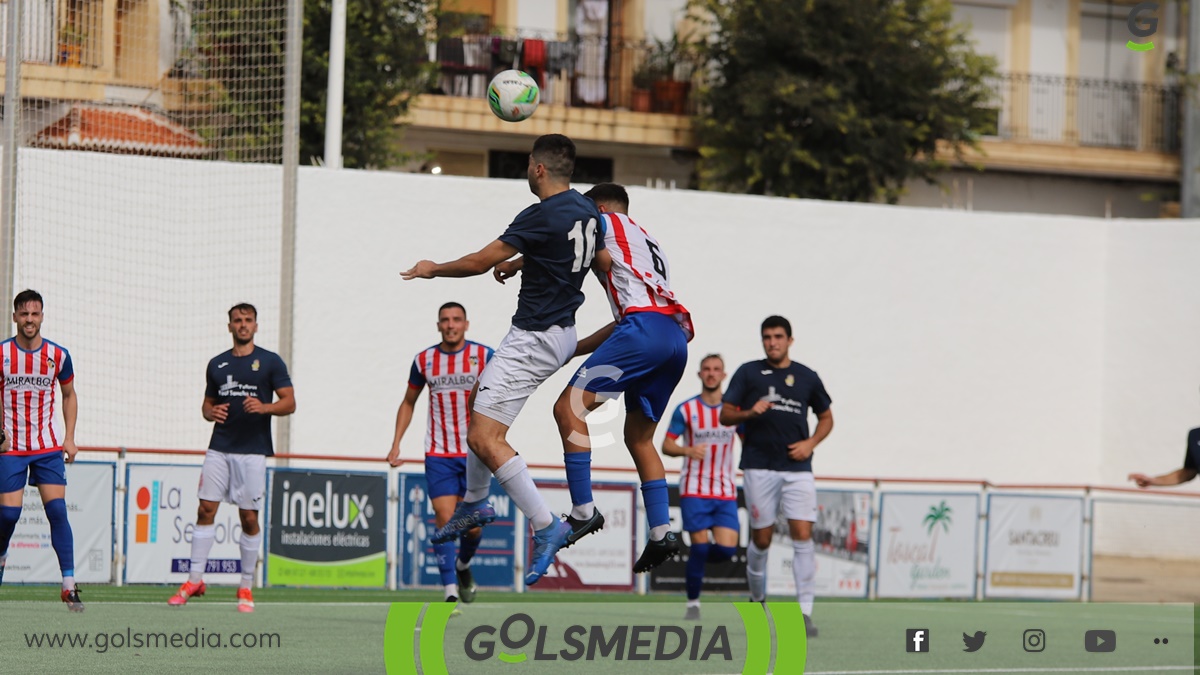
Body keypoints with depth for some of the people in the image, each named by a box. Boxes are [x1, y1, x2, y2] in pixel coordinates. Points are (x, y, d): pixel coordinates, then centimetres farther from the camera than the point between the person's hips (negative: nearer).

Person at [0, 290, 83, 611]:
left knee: (57, 510, -12)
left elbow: (69, 395, 15)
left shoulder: (58, 355, 1)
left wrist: (69, 438, 5)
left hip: (49, 448, 0)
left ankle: (69, 586, -13)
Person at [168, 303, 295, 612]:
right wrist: (211, 412, -2)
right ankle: (195, 579, -1)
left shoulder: (271, 362, 3)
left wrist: (264, 407, -19)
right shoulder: (217, 364, 14)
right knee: (206, 509, -4)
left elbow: (289, 403, 0)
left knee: (249, 517, -1)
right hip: (219, 447, 3)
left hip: (253, 450, -3)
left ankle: (247, 587, 8)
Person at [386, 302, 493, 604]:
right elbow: (408, 402, 18)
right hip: (438, 455, 0)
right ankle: (450, 591, -12)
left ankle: (463, 565, 34)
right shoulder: (424, 360, 6)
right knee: (445, 520, -12)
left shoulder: (484, 356, -1)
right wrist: (396, 443, 10)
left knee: (473, 525, 2)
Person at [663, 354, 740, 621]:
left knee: (726, 549, -11)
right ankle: (693, 602, 6)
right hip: (694, 491, -2)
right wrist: (687, 450, -21)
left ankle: (697, 559, 22)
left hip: (726, 492, 2)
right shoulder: (685, 410, -1)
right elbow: (666, 445, -2)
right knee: (700, 545, -10)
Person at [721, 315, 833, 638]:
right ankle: (757, 597, 27)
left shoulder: (807, 378, 10)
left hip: (797, 468, 1)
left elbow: (826, 417, 20)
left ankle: (805, 611, -12)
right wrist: (750, 412, -15)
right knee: (761, 538, 3)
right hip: (759, 466, -1)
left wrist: (811, 443, 1)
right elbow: (725, 415, 5)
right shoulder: (748, 373, 6)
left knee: (803, 536, -11)